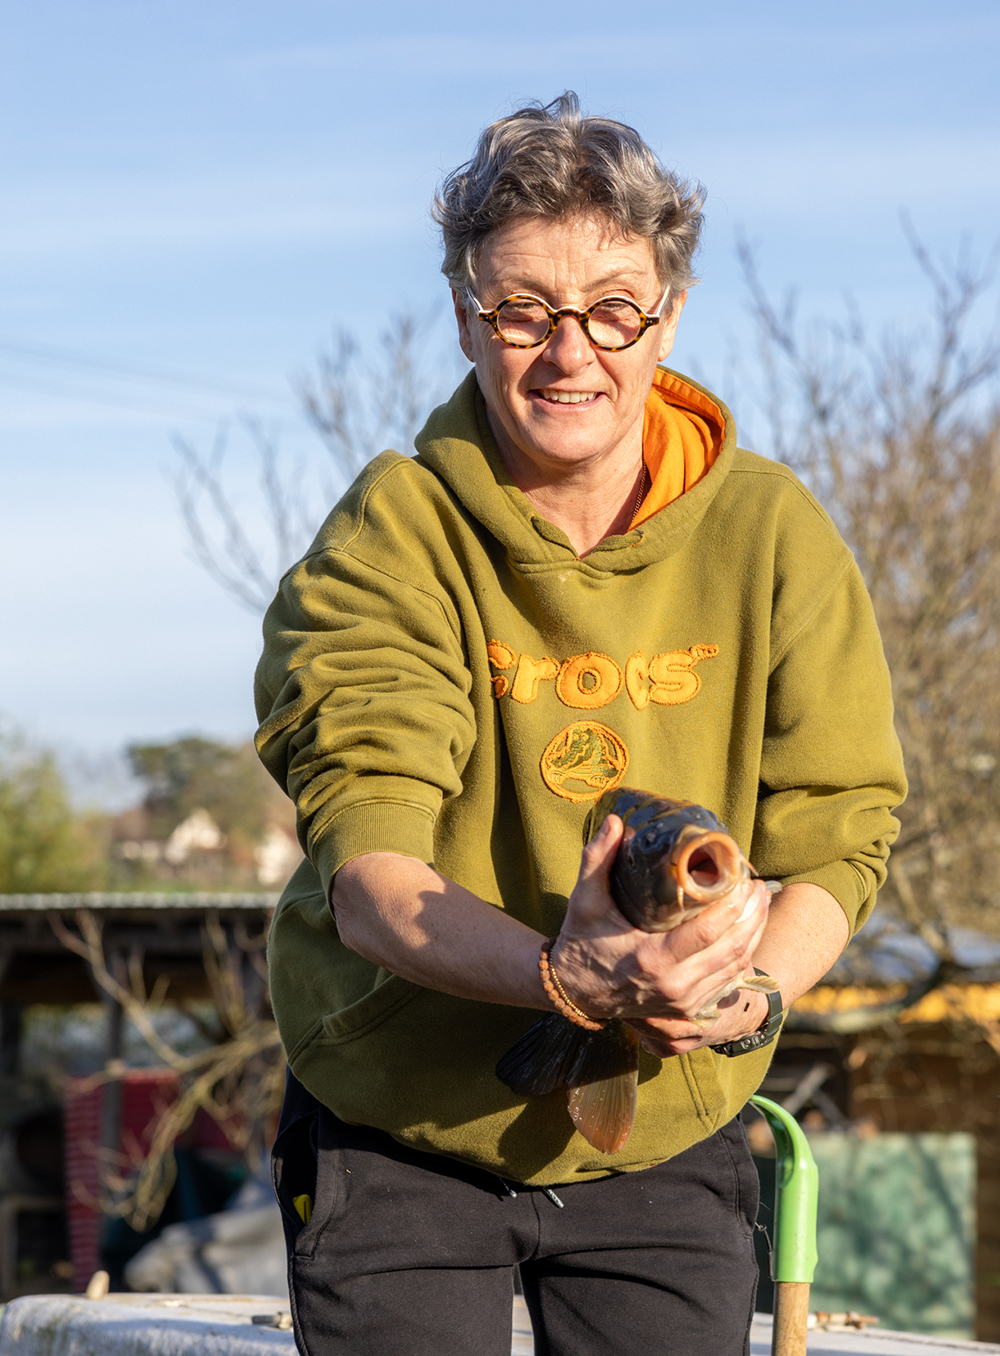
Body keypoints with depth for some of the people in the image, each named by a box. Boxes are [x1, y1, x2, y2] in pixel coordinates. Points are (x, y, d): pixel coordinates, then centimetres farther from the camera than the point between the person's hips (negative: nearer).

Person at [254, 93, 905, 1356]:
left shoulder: (771, 535, -5)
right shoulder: (388, 538, -12)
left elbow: (836, 834, -5)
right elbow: (366, 874, -20)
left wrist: (752, 986, -27)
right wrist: (565, 977, -39)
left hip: (667, 1137, 2)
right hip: (399, 1138, -2)